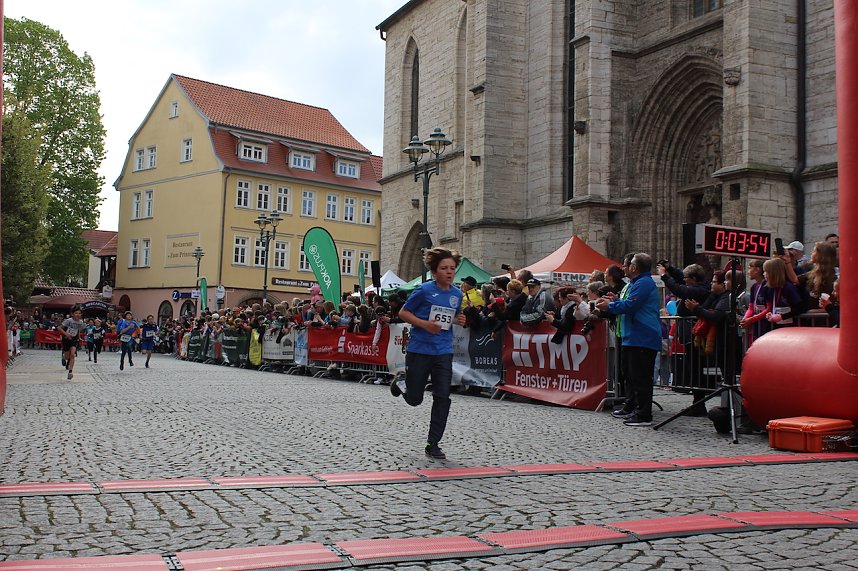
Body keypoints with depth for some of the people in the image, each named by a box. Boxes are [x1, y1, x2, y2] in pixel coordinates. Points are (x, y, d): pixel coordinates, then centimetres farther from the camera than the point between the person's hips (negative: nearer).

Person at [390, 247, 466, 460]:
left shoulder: (457, 294, 5)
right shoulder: (425, 290, -11)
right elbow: (403, 313, -4)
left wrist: (459, 320, -2)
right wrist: (425, 324, -18)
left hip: (443, 352, 4)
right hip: (419, 349, -4)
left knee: (442, 398, -3)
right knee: (414, 399, 8)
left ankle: (433, 444, 8)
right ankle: (401, 384, 44)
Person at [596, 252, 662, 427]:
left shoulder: (643, 283, -15)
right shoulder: (640, 282, 21)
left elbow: (630, 306, -21)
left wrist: (610, 306, -7)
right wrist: (615, 301, 17)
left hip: (642, 339, -12)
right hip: (634, 339, 12)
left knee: (640, 377, -10)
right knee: (631, 374, 19)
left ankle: (644, 416, -8)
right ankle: (631, 407, 31)